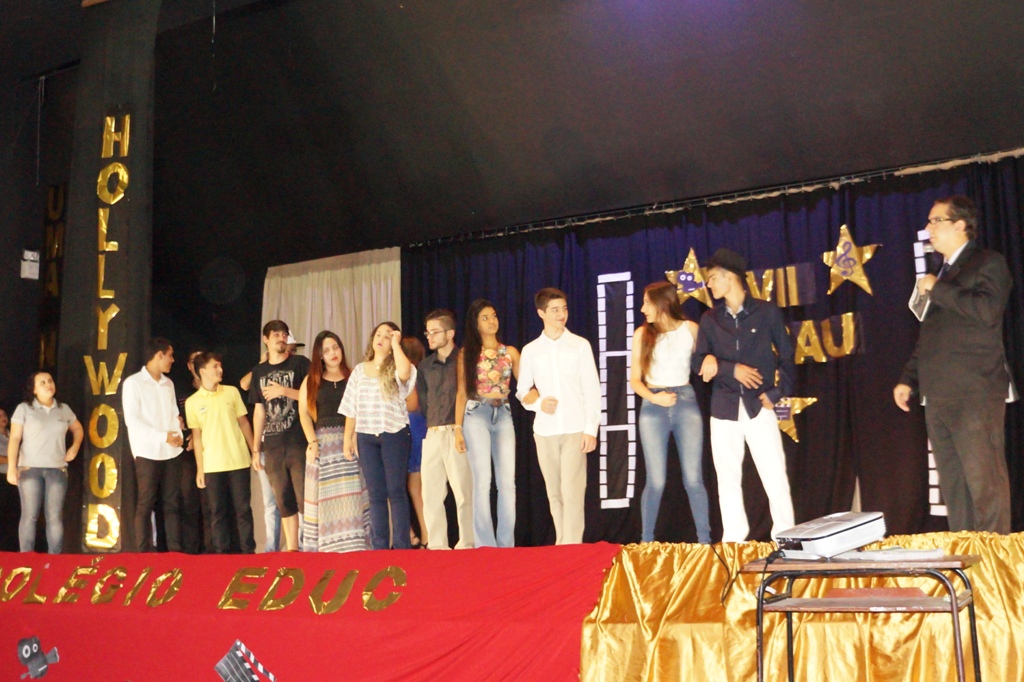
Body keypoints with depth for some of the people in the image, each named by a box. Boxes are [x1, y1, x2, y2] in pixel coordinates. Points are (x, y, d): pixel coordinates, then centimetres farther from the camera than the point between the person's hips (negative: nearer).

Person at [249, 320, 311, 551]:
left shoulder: (300, 364, 3)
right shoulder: (259, 371, 15)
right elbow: (259, 411, 17)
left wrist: (284, 390, -12)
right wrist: (256, 448, 15)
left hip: (299, 443, -4)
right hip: (273, 446, 4)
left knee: (305, 499, -7)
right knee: (284, 502, 7)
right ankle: (291, 548, 14)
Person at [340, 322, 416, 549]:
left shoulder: (395, 369, 2)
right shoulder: (359, 370, 14)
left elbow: (405, 372, -25)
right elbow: (352, 408, 14)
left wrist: (396, 344, -12)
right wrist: (348, 439, 8)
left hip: (394, 435, -3)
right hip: (366, 437, 4)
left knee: (396, 491, -5)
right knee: (376, 494, 4)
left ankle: (402, 545, -4)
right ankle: (379, 546, 5)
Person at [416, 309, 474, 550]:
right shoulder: (425, 366, 16)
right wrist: (431, 422, 11)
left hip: (457, 433, -6)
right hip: (432, 435, 6)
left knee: (463, 492, -5)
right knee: (430, 494, 4)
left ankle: (467, 545, 1)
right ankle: (437, 546, 10)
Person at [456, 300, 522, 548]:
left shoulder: (510, 352, 11)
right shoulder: (467, 353, 7)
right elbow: (461, 392, 5)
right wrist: (458, 428, -1)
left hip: (503, 416, 2)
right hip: (476, 416, -2)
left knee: (507, 481, -3)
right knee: (482, 480, -7)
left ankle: (507, 544, 3)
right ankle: (485, 544, -3)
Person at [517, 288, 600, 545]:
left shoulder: (580, 345, 2)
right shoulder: (530, 350, 9)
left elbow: (592, 389, 1)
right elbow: (523, 391, 13)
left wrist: (591, 428, -5)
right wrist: (538, 403, -8)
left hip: (575, 430, -2)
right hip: (544, 431, 3)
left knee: (572, 492, -9)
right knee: (554, 493, 7)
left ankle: (572, 546, -7)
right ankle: (560, 543, 15)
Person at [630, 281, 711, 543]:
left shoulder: (690, 329, 4)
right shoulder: (642, 334, 5)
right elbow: (635, 380, 6)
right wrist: (653, 397, -11)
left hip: (686, 403, 0)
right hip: (653, 407, 0)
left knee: (694, 479, -3)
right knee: (656, 482, -3)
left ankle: (705, 539, 6)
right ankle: (646, 541, 7)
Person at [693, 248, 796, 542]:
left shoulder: (766, 311, 2)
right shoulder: (710, 319, 10)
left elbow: (787, 356, 4)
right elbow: (699, 361, 2)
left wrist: (777, 393, -4)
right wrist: (732, 369, -12)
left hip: (758, 406, -3)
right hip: (724, 409, 3)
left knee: (775, 476, -5)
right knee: (728, 479, 5)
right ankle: (733, 540, 13)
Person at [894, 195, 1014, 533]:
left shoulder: (988, 263, 1)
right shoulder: (941, 274, 24)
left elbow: (988, 311, -18)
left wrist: (938, 290, -10)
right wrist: (908, 379, 19)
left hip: (974, 394, -8)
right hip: (939, 397, 8)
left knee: (984, 480, -10)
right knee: (952, 485, 6)